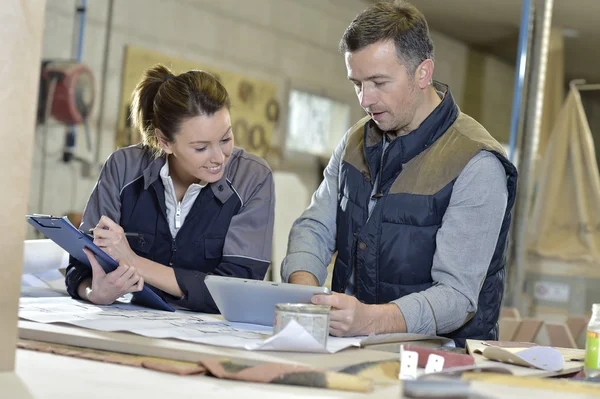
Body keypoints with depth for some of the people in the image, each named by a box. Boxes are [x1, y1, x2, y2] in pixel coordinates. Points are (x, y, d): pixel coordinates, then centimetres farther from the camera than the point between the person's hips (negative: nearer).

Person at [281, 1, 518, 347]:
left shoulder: (477, 166, -15)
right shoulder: (357, 142, 9)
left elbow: (456, 296, -20)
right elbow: (315, 228, 9)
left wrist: (370, 319, -38)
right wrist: (303, 292, -14)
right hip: (349, 345, 6)